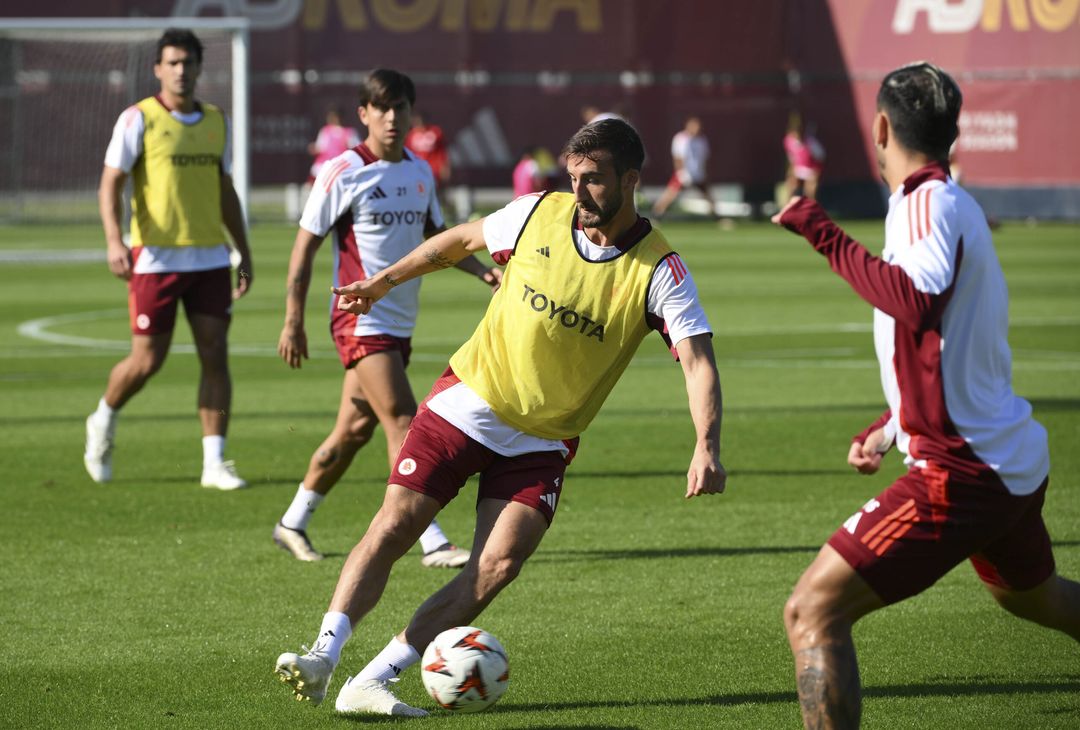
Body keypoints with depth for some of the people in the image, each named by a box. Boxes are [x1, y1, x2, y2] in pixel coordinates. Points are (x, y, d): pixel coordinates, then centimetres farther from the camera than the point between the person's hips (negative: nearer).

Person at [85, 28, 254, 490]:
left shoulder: (216, 121, 11)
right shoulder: (139, 119, -5)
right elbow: (111, 183, -8)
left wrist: (244, 253, 17)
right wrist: (114, 240, -22)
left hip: (210, 257, 4)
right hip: (155, 257, -4)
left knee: (215, 355, -3)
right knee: (148, 360, -1)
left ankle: (214, 464, -1)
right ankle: (103, 421, 28)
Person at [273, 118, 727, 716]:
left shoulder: (659, 270, -14)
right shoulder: (541, 214, -6)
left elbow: (699, 359, -24)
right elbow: (461, 240, 13)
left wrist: (706, 448, -39)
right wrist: (384, 282, 18)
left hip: (543, 440, -1)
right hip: (469, 398, 1)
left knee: (498, 566, -15)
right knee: (392, 528, -12)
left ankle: (371, 683, -13)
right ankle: (323, 656, -13)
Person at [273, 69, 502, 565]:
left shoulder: (420, 172, 10)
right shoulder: (343, 173, -9)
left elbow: (436, 237, 24)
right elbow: (305, 245, -6)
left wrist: (481, 270, 8)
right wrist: (293, 320, -9)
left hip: (400, 322, 7)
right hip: (361, 318, -7)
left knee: (355, 430, 11)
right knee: (402, 422, -15)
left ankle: (293, 524, 24)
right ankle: (433, 543, -17)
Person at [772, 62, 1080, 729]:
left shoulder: (929, 202, -16)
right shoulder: (955, 204, 14)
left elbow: (920, 304, -36)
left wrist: (827, 236, -30)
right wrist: (890, 428, 23)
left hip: (963, 472, -10)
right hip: (1016, 458, 10)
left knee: (813, 612, -14)